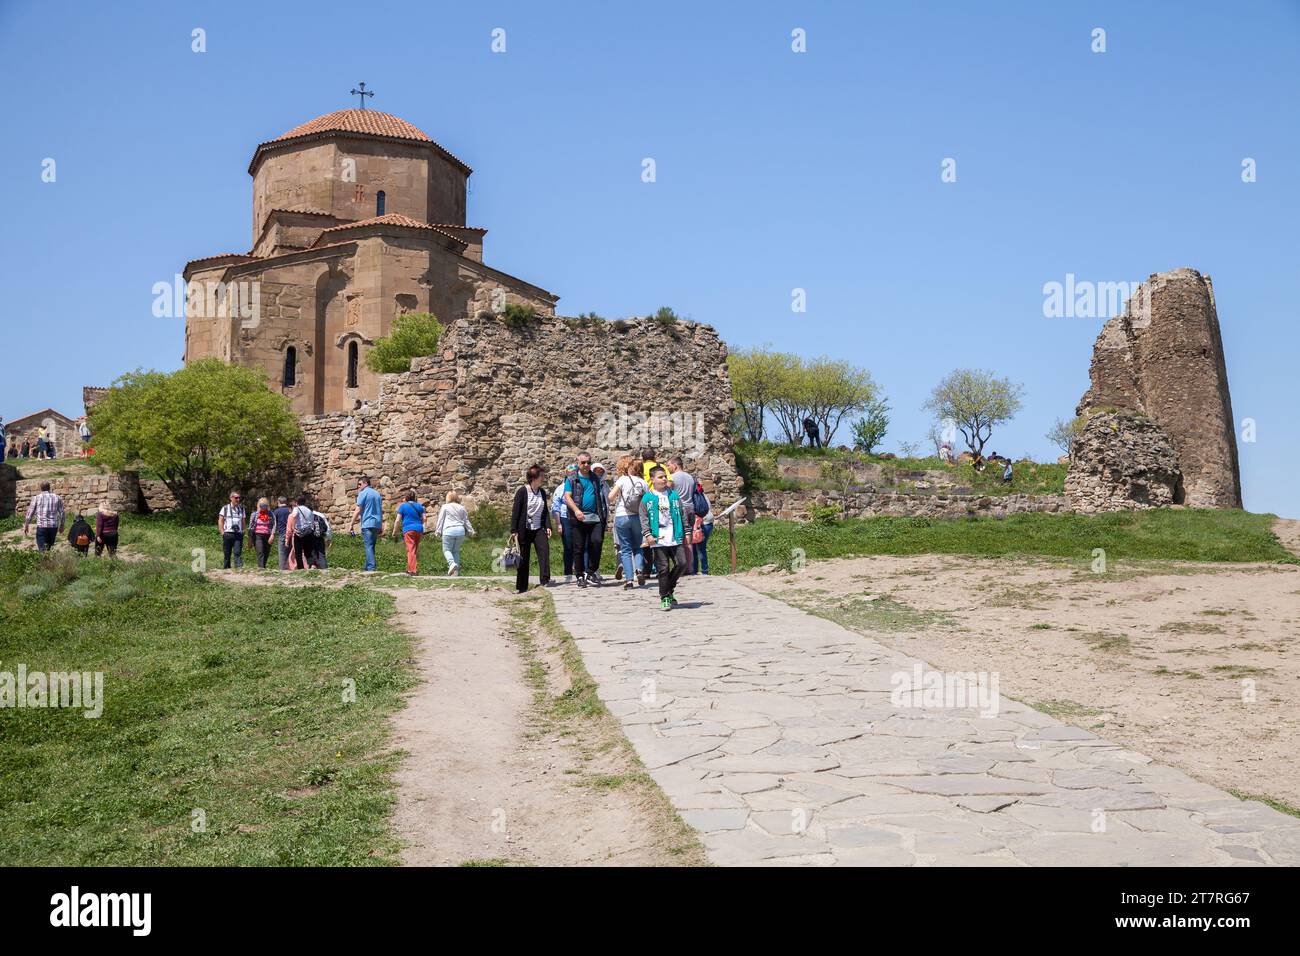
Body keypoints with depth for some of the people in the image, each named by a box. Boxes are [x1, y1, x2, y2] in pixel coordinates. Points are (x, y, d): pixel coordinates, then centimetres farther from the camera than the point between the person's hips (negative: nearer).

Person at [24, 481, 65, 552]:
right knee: (49, 547, 17)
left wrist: (26, 526, 12)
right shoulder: (57, 498, 5)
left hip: (41, 526, -3)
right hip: (54, 526, 3)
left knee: (42, 549, -3)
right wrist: (61, 525, 18)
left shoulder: (36, 498, -1)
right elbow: (61, 513, 7)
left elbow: (30, 513, 2)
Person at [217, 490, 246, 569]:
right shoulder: (225, 508, 7)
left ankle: (239, 567, -20)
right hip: (228, 534, -1)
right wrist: (223, 532, -3)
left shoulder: (242, 509, 14)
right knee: (227, 554, 3)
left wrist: (243, 531, 7)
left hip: (239, 534, 1)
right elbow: (220, 521, 6)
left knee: (238, 553, -12)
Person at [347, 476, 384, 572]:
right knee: (371, 547, 11)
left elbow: (358, 510, -9)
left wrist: (351, 525, -7)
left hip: (367, 524, -7)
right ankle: (367, 568, 12)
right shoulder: (377, 493, 18)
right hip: (377, 524, 7)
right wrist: (381, 527, 25)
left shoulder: (363, 493, -4)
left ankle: (371, 568, -17)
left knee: (368, 547, -10)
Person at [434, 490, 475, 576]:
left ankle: (452, 563, -25)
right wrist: (471, 531, 20)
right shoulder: (461, 508, 13)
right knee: (456, 551, 10)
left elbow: (440, 520, 3)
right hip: (460, 531, 4)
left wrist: (438, 531, 6)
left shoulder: (445, 507, 4)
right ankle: (455, 572, 3)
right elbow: (466, 521, 15)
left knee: (447, 549, 4)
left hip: (449, 531, -4)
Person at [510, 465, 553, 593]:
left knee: (544, 550, -20)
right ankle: (521, 587, 13)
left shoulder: (542, 493, 8)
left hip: (538, 529, 4)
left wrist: (548, 526, 0)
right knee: (523, 559, 3)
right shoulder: (522, 491, -9)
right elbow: (515, 511, -10)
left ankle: (545, 580, -24)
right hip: (524, 530, -4)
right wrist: (513, 530, -13)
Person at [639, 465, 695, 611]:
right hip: (658, 540, -3)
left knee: (682, 563, -6)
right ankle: (664, 598, 12)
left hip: (676, 538, 3)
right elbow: (643, 518, 0)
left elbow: (683, 514, 15)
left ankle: (669, 589, 16)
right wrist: (647, 534, -10)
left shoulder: (673, 495, 10)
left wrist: (686, 532, 12)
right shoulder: (647, 498, 2)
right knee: (663, 569, -1)